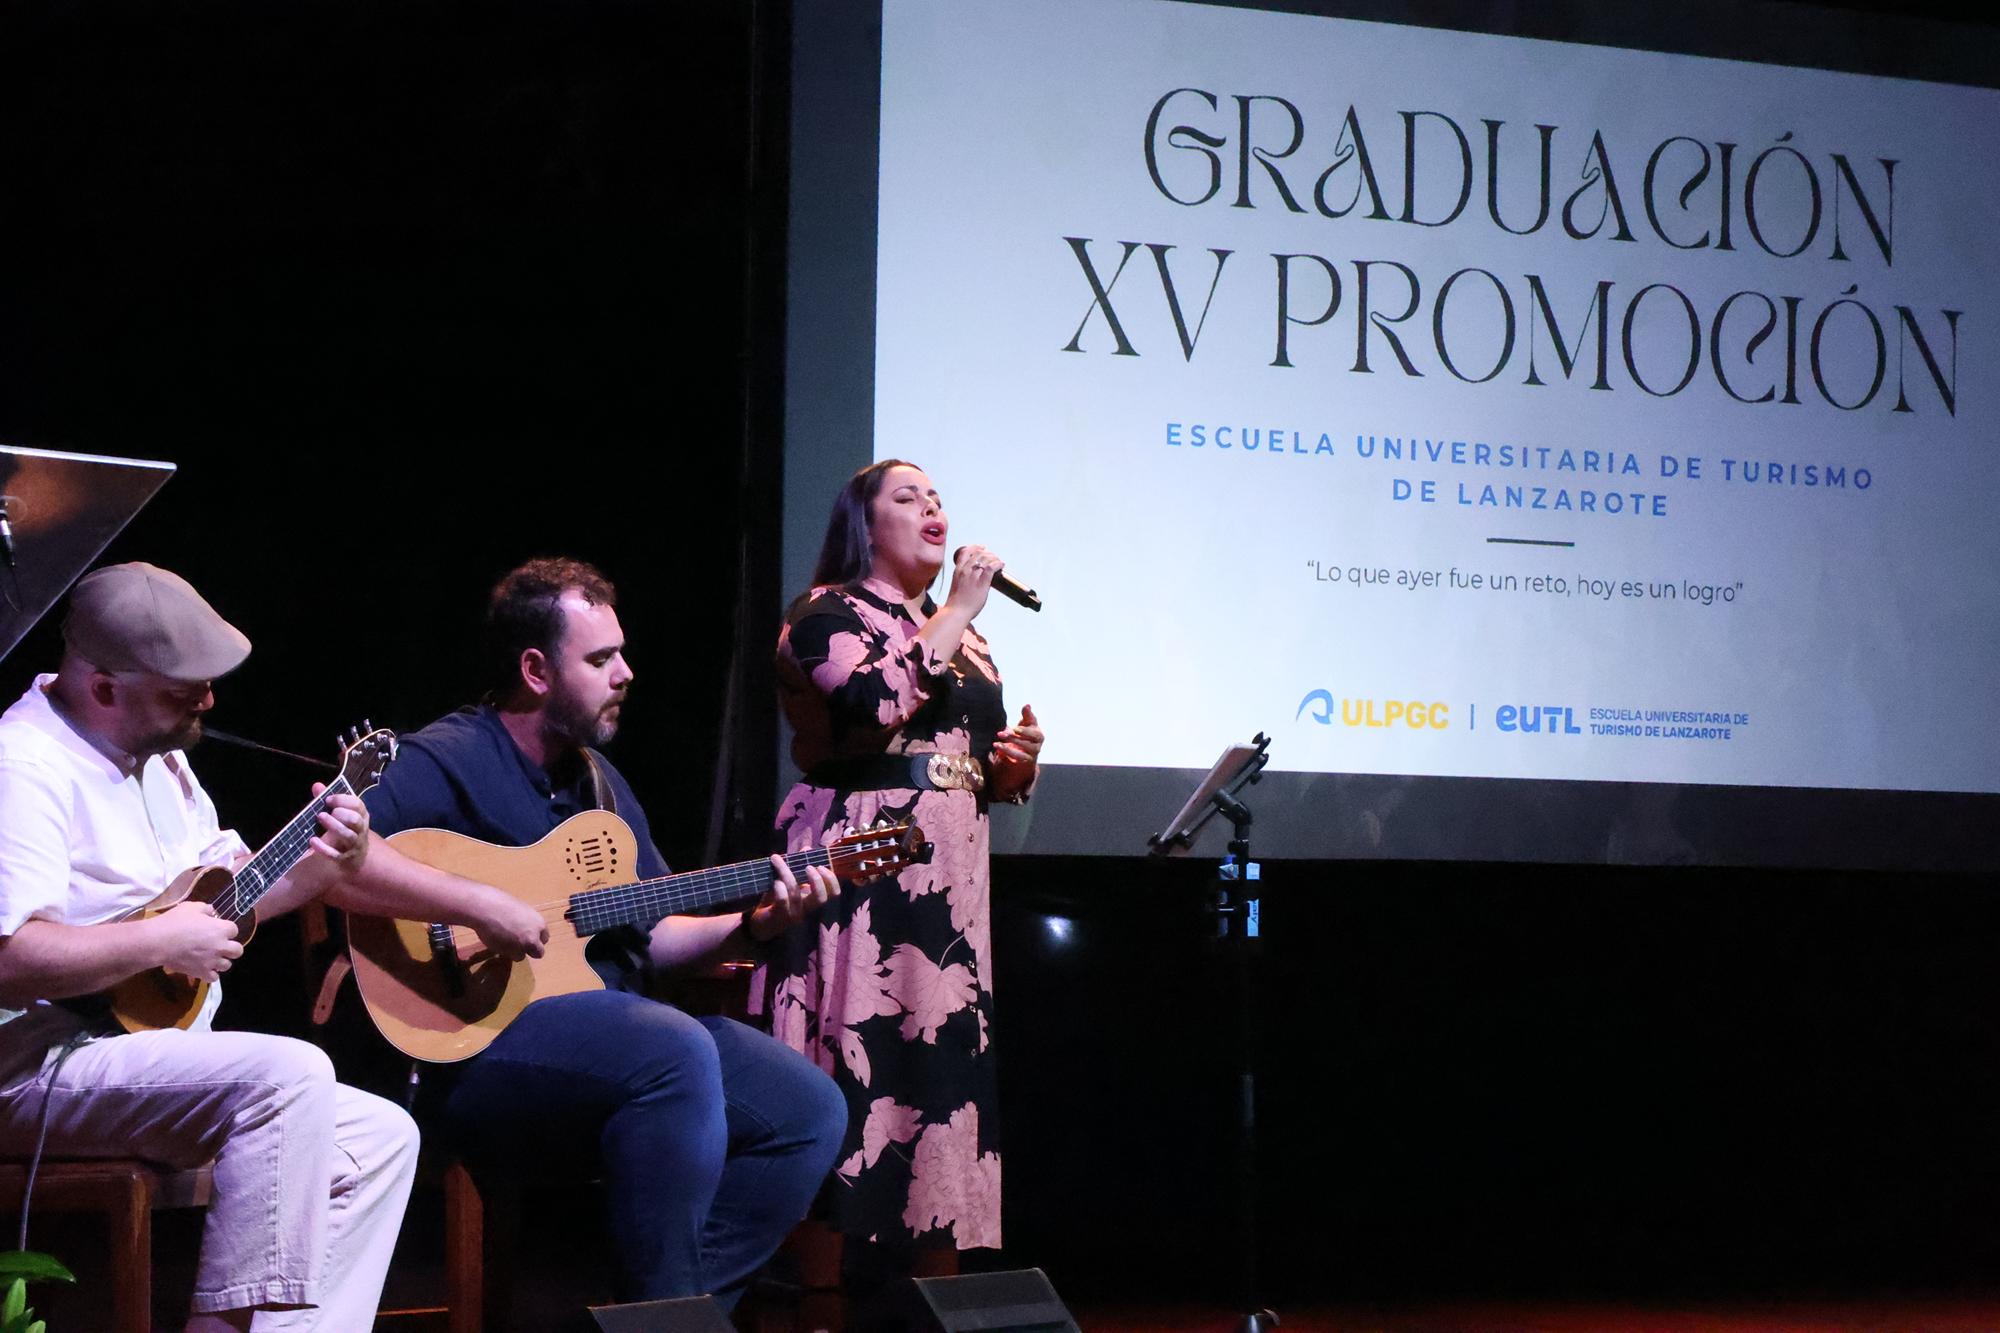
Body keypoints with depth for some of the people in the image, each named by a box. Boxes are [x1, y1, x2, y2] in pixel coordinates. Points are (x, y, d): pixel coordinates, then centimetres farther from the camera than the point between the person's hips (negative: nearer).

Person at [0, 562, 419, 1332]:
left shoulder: (156, 755, 14)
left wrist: (318, 868, 6)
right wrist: (162, 941, -22)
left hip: (157, 1054, 10)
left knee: (382, 1138, 3)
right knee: (291, 1074, -30)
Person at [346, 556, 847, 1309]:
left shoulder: (599, 781, 20)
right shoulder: (449, 761, -8)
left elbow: (651, 935, 21)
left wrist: (751, 926, 3)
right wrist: (479, 908, -27)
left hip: (621, 1030, 9)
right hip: (482, 1044, -9)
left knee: (809, 1111, -7)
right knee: (678, 1051, -34)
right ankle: (661, 1311, -24)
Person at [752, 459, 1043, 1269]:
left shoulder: (960, 638, 21)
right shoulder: (829, 614, -1)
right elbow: (875, 701, -22)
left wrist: (1017, 761, 5)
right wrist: (956, 613, -13)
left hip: (949, 876, 8)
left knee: (944, 1053, 3)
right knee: (866, 1058, -14)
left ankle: (930, 1278, 5)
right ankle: (826, 1278, -12)